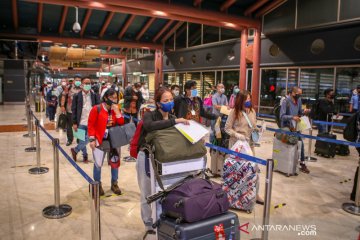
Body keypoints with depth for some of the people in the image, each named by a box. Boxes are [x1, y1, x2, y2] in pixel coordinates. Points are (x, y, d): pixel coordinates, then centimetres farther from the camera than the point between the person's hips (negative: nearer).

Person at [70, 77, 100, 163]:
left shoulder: (94, 96, 1)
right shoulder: (77, 96, -1)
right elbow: (74, 110, 0)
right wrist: (74, 123, -5)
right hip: (81, 123, -1)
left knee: (86, 140, 2)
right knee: (82, 141, 7)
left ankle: (75, 150, 26)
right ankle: (85, 155, 27)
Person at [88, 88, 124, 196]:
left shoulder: (116, 109, 5)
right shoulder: (96, 109, -10)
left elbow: (121, 123, -5)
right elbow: (91, 125, -9)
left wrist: (116, 111, -14)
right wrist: (92, 139, -14)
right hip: (100, 141, -4)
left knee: (115, 162, 11)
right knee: (98, 164, 4)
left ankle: (114, 184, 28)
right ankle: (98, 185, 23)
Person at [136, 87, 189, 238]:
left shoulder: (173, 119, 3)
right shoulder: (149, 115, -13)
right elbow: (150, 126, -38)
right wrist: (174, 122, -39)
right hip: (147, 158, -4)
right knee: (148, 193, 6)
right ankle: (149, 226, 22)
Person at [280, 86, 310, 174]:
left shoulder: (299, 100, 3)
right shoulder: (286, 101, -18)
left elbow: (299, 112, 12)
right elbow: (282, 116, -22)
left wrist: (303, 112, -9)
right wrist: (292, 117, -34)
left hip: (295, 126, 7)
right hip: (286, 127, -7)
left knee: (300, 143, 7)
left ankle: (302, 163, 18)